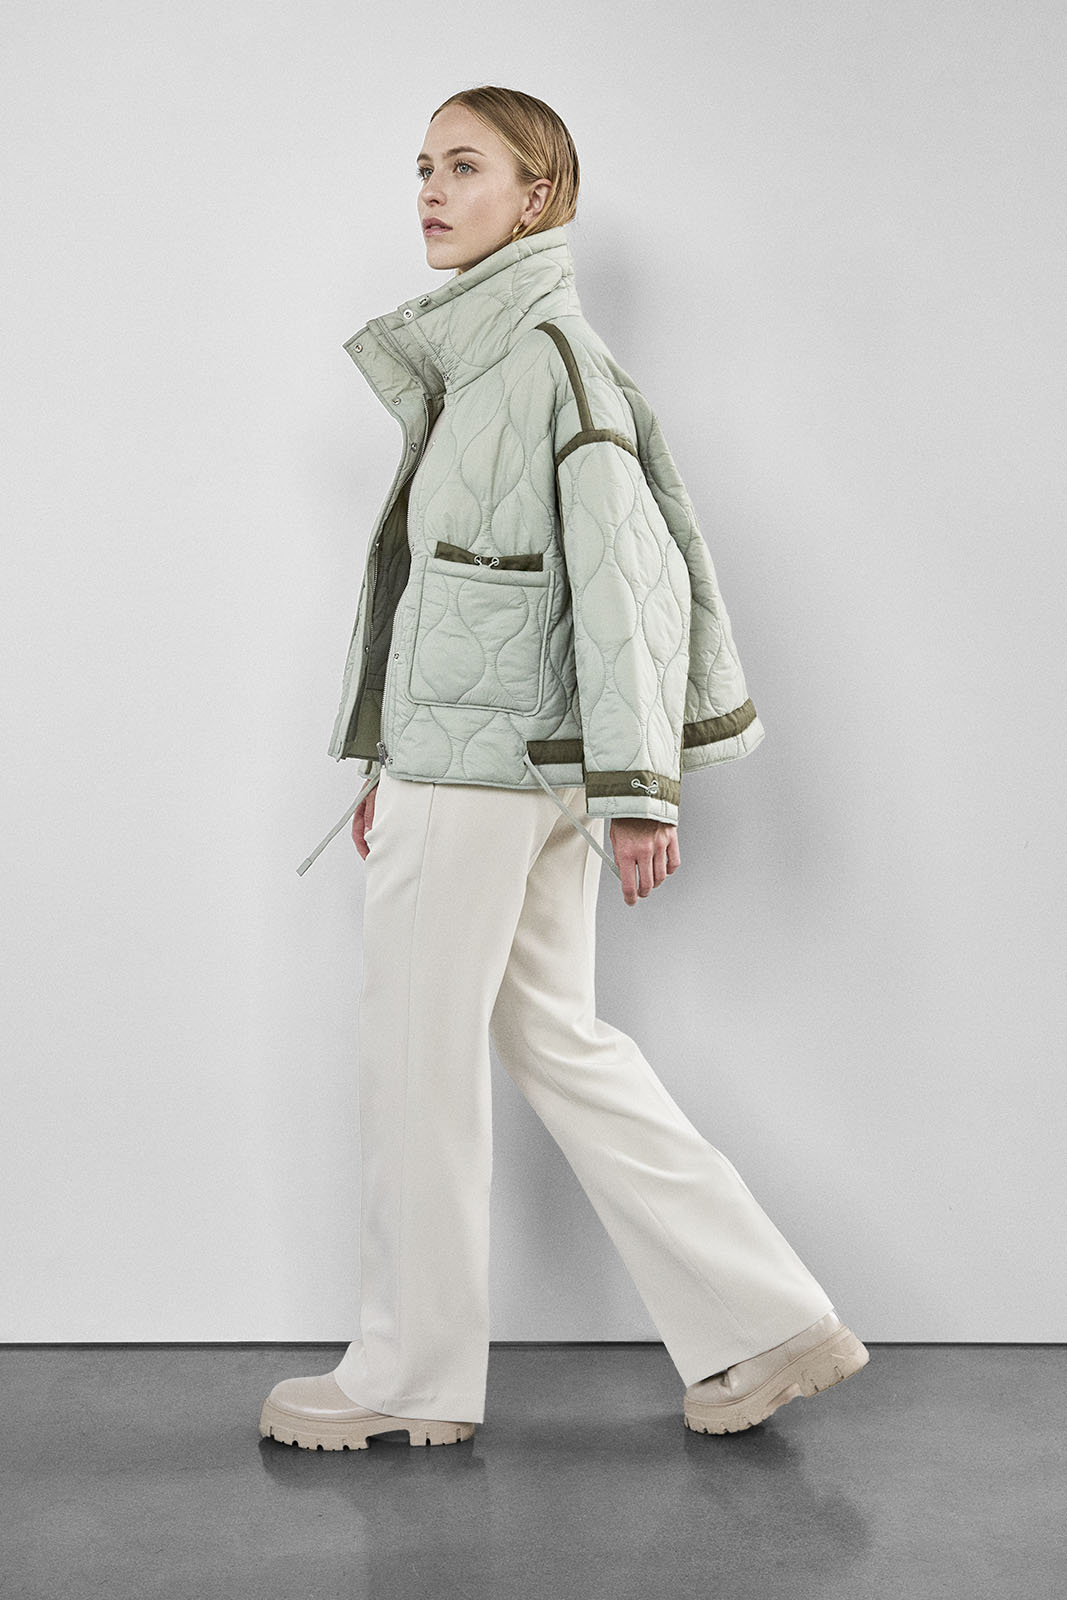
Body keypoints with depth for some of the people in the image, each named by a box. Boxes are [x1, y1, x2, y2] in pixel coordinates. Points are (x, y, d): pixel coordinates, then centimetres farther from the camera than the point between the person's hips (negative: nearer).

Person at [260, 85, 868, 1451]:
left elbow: (621, 579, -16)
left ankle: (410, 1374, 18)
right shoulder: (463, 362, 16)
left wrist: (637, 787, -19)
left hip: (482, 769, -9)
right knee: (557, 1042, 12)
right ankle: (763, 1323, 18)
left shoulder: (554, 357, -11)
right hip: (451, 759, 9)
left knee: (415, 1055, 1)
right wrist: (390, 762, 20)